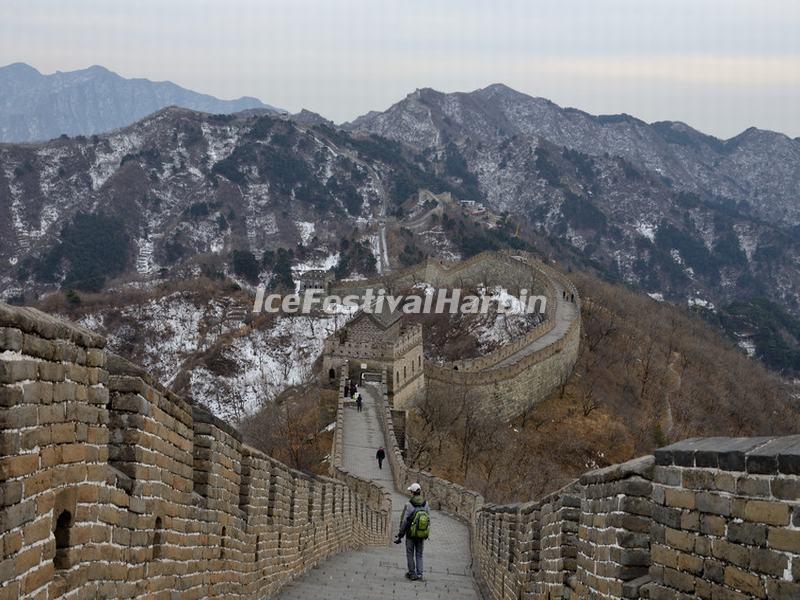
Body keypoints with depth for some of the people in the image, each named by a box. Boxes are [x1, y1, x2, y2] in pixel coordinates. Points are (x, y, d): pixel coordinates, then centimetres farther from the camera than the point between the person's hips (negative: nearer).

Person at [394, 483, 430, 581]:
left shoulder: (409, 505, -16)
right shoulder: (425, 504, -6)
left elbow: (404, 521, -13)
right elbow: (429, 520, 0)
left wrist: (400, 535, -4)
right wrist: (426, 533, 13)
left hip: (411, 533, -3)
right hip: (422, 535, 3)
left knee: (410, 554, 12)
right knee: (419, 555, 15)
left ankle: (412, 574, 13)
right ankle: (419, 573, 9)